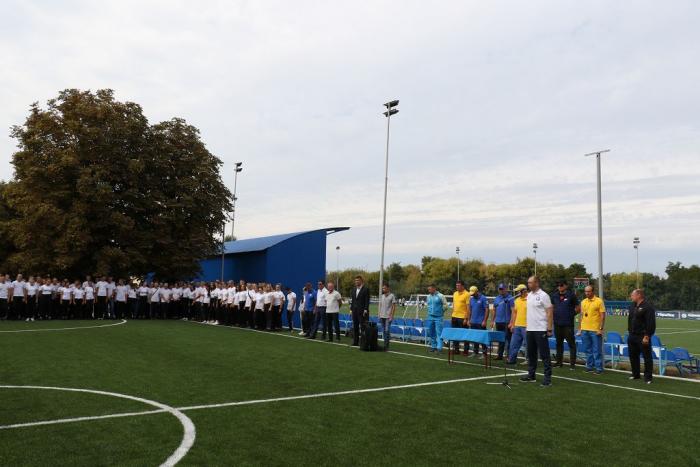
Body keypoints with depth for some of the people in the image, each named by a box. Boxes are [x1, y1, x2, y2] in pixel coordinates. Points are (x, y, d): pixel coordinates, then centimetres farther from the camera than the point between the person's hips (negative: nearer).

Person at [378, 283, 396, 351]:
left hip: (388, 316, -6)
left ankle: (386, 345, -5)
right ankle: (385, 344, 15)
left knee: (387, 330, -10)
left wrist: (391, 316, -13)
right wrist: (379, 315, 11)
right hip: (382, 316, 6)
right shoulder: (382, 296, 13)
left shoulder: (392, 296, -5)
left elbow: (394, 306, -6)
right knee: (383, 331, 8)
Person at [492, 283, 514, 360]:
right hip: (498, 322, 6)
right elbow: (494, 310, 19)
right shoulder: (496, 298, 13)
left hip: (507, 322, -6)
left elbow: (513, 311, -11)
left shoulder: (510, 298, -7)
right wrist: (493, 321, 15)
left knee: (508, 339, -3)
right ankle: (500, 354, 21)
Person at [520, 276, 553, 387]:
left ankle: (547, 378, 2)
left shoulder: (543, 295, -11)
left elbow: (549, 312, -13)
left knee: (544, 355, -3)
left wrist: (549, 329, -16)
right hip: (530, 329, 8)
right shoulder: (529, 295, 12)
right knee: (531, 354, 15)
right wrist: (528, 326, 15)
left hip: (541, 329, -8)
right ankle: (531, 375, 25)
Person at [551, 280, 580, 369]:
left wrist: (571, 314, -2)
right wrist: (555, 315, 9)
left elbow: (578, 308, 0)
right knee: (559, 343, 13)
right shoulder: (554, 296, 9)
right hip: (557, 324, 5)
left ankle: (572, 363, 1)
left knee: (571, 343, -3)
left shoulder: (571, 295, -4)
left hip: (568, 324, -5)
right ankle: (559, 361, 22)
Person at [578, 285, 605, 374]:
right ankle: (589, 366, 20)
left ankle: (598, 368, 8)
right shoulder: (583, 302, 11)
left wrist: (601, 329, -13)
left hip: (595, 330, -5)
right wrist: (579, 329, 13)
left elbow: (603, 316, -7)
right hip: (584, 330, 5)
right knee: (588, 350, 11)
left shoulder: (599, 301, -6)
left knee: (597, 350, 1)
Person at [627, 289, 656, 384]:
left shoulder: (648, 307, -15)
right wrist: (630, 332, 15)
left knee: (647, 357, -1)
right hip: (632, 336, 9)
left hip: (643, 337, -9)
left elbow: (650, 323, -19)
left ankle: (648, 377, 6)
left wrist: (647, 336, -21)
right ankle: (635, 374, 28)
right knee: (633, 356, 15)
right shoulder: (632, 306, 12)